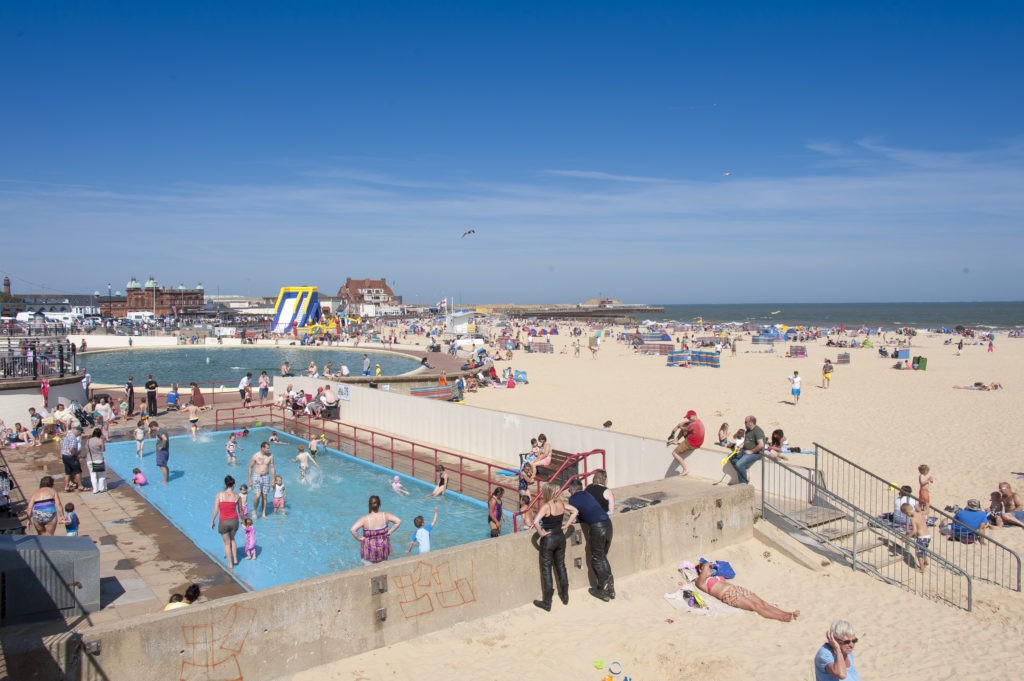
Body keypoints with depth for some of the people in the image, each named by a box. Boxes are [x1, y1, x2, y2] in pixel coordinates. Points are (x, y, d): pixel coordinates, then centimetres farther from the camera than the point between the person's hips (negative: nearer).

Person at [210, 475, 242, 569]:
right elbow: (240, 511, 7)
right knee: (232, 539, 30)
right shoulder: (236, 496, -5)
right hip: (234, 521, 2)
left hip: (223, 522, -2)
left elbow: (215, 510, -10)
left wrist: (212, 521, 5)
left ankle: (230, 564, 25)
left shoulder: (219, 495, -12)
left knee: (227, 543, 17)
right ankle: (235, 559, 33)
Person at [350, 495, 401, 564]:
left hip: (370, 549, -2)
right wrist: (390, 532, -6)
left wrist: (359, 538, -15)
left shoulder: (365, 519, -22)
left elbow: (352, 529, -31)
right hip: (383, 547, 2)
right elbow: (398, 521, -15)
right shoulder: (385, 515, -15)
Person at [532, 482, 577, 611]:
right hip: (560, 537, 6)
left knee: (546, 569, 5)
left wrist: (540, 533, -18)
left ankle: (547, 603, 11)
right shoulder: (560, 503, -3)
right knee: (561, 566, 20)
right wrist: (566, 526, 7)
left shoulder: (546, 506, -21)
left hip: (548, 539, -6)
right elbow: (574, 511, 10)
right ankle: (565, 596, 31)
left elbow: (536, 522, -34)